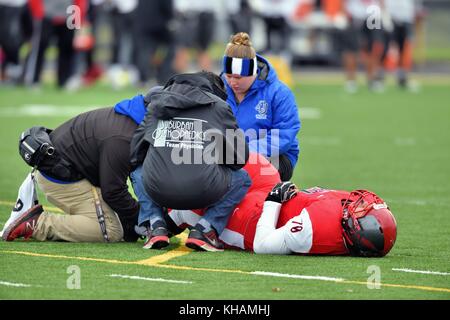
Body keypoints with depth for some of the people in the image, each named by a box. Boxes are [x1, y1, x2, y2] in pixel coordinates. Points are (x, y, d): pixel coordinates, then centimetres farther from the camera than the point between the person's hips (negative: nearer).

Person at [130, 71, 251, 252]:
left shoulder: (157, 103, 23)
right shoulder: (218, 106, 14)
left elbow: (136, 152, 23)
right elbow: (239, 156, 12)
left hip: (157, 190, 3)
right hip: (202, 192, -3)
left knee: (137, 171, 38)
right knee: (242, 179, 27)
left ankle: (156, 226, 16)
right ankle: (203, 230, 9)